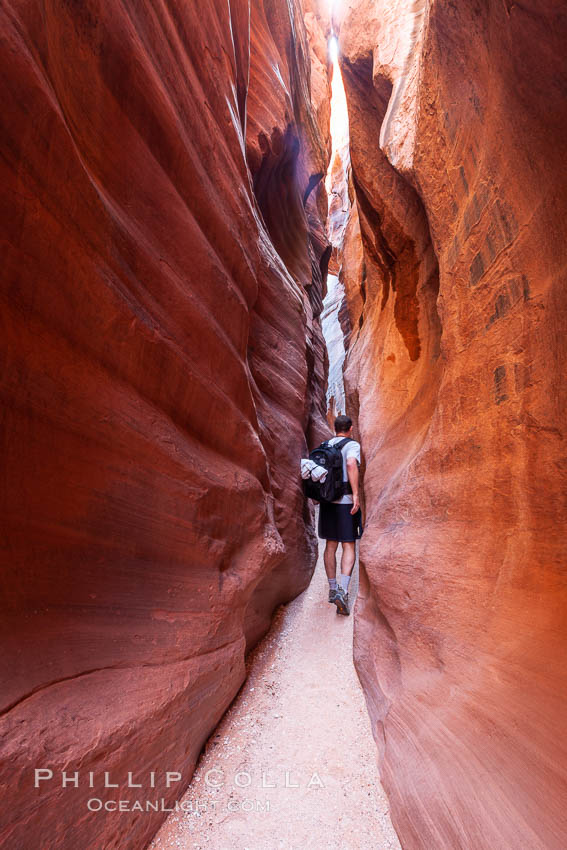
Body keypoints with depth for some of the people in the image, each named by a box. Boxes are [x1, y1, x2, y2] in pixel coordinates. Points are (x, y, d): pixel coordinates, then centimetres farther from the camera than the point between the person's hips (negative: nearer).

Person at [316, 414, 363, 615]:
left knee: (331, 546, 14)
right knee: (349, 548, 1)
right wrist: (356, 494, -26)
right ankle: (342, 591, -12)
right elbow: (351, 465, -27)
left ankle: (333, 589, 23)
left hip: (327, 501, 5)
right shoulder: (352, 445, -7)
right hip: (346, 502, -5)